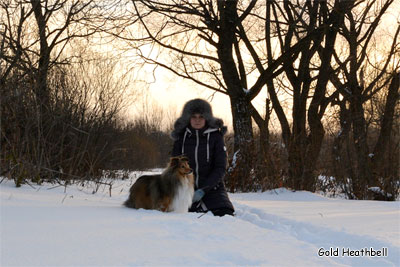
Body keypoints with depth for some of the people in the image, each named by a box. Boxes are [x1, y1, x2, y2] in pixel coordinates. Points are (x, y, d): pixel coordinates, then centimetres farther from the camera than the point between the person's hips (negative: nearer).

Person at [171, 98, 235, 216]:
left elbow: (220, 168, -7)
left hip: (212, 188, -2)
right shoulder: (181, 136, 4)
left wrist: (203, 190, -17)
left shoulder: (215, 136, -3)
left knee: (225, 216, -23)